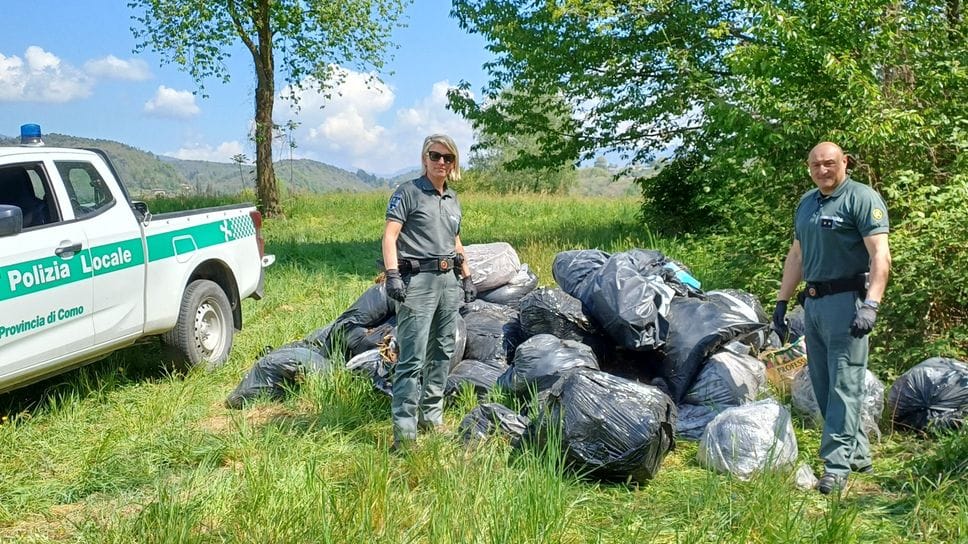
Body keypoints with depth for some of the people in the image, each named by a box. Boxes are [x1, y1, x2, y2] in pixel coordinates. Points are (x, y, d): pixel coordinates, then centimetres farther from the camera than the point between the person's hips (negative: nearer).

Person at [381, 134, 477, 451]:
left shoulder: (453, 199, 17)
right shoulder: (408, 192, -4)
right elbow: (389, 236, -12)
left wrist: (467, 277, 23)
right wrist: (392, 274, -24)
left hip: (448, 282, 8)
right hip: (417, 282, -8)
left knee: (443, 353, 13)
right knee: (413, 358, -11)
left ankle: (431, 418, 25)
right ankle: (404, 433, -9)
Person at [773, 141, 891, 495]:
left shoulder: (862, 199, -8)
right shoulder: (806, 203, 17)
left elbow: (880, 255, -16)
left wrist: (870, 305, -25)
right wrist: (781, 302, 19)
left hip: (845, 301, -8)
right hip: (813, 303, 8)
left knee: (843, 384, -7)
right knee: (822, 384, 10)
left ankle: (837, 465, -5)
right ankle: (858, 453, 22)